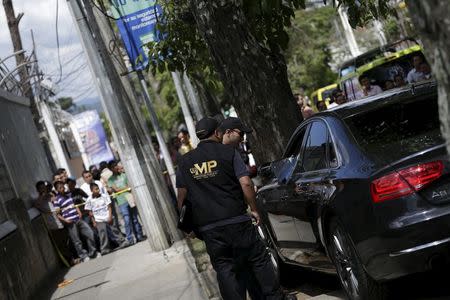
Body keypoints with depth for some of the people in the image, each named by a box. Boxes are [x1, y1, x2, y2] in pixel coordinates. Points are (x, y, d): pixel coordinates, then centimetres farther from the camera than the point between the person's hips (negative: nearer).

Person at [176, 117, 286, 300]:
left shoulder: (184, 162, 8)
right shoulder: (228, 152, 0)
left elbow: (182, 195, 9)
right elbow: (246, 183, -8)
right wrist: (254, 209, 2)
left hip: (208, 228, 2)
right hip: (236, 221, -2)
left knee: (224, 270, 8)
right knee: (259, 260, 9)